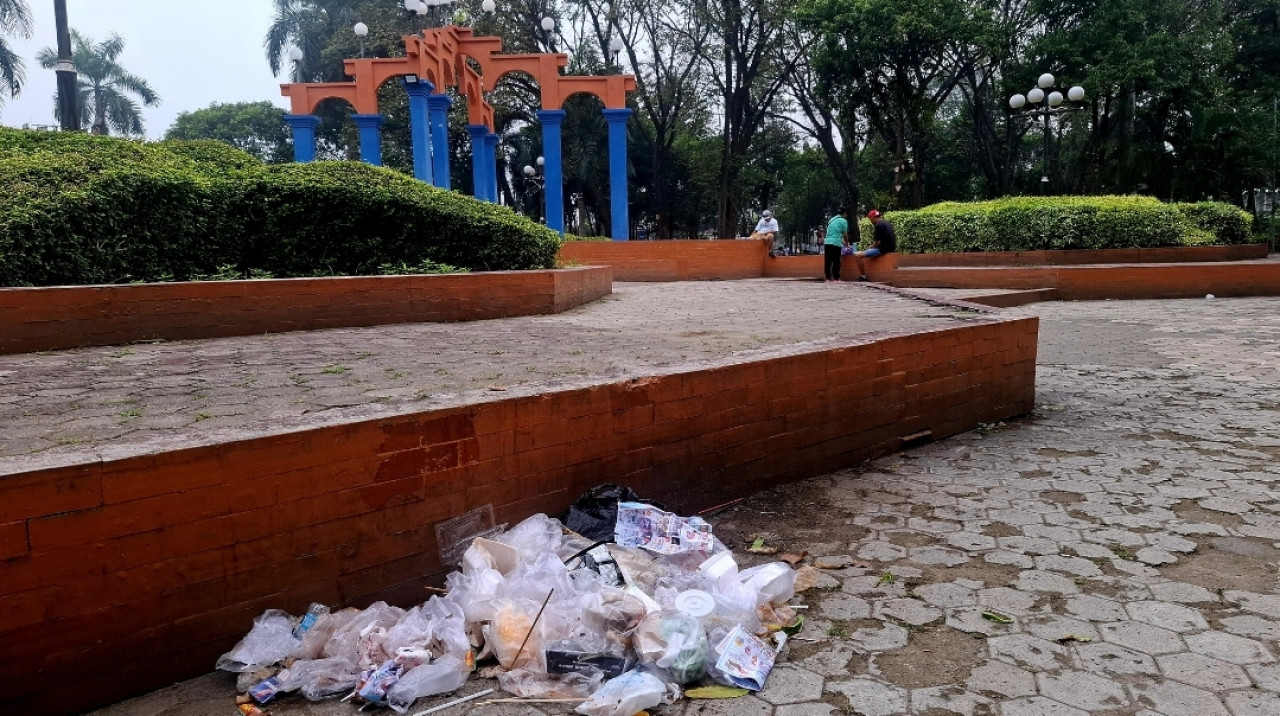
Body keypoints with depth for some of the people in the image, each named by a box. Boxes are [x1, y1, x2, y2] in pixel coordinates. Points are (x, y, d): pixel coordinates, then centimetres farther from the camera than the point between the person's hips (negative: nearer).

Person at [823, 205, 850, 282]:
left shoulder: (832, 219, 21)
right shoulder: (843, 221, 0)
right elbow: (845, 235, 2)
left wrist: (843, 242, 32)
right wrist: (846, 244, 20)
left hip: (827, 243, 6)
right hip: (835, 244, -6)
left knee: (827, 261, 6)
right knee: (836, 262, -1)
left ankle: (828, 278, 9)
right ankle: (836, 278, 1)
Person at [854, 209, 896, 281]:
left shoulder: (878, 225, -15)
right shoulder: (888, 223, 14)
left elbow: (877, 242, -18)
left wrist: (870, 248, 0)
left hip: (882, 249, -10)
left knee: (857, 255, -14)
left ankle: (863, 277, -13)